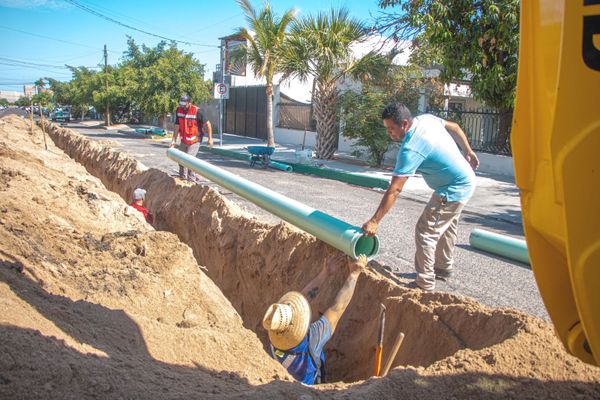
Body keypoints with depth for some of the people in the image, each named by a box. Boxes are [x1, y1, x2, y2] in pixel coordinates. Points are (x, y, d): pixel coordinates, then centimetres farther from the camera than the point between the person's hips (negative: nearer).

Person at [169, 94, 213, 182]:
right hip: (184, 141, 7)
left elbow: (207, 123, -12)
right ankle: (182, 177, 31)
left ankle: (191, 179, -5)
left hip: (195, 141, -7)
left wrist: (210, 138, -11)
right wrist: (174, 140, 1)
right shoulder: (179, 110, -3)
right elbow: (177, 126, 3)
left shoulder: (197, 111, -19)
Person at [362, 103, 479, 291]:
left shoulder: (410, 149, -29)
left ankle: (425, 284, 2)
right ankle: (445, 268, 43)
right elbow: (455, 128, 12)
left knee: (424, 232, -6)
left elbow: (394, 190, -30)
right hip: (466, 180, 10)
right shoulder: (426, 118, -5)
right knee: (445, 227, 25)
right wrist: (468, 152, 25)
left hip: (454, 190, -10)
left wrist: (374, 221, -27)